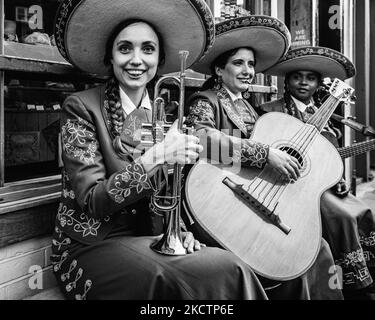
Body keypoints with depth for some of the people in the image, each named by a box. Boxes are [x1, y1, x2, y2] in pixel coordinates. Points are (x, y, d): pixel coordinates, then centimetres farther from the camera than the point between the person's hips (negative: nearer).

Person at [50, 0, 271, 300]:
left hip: (146, 238, 4)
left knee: (230, 270, -20)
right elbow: (92, 201, -16)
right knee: (169, 282, -31)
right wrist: (155, 157, -27)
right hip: (90, 245, -4)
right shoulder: (82, 107, -9)